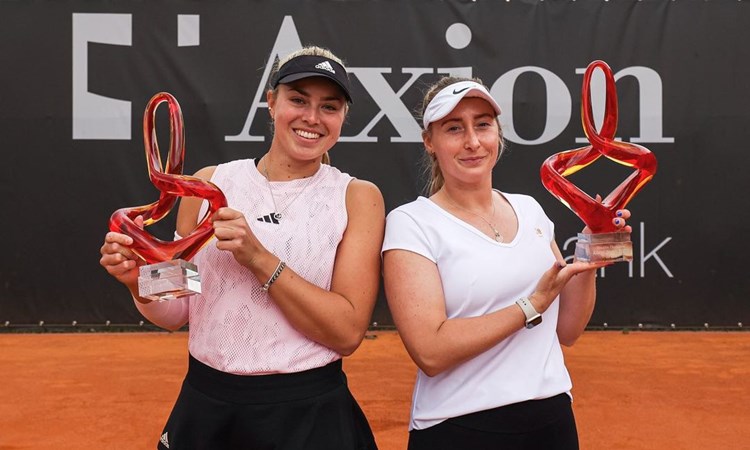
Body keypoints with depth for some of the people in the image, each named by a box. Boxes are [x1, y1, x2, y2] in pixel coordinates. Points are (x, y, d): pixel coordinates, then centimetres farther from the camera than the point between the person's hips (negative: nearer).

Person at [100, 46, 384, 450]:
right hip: (205, 406, 2)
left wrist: (258, 258, -22)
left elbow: (348, 332, -15)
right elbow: (176, 314, 5)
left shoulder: (357, 198, -6)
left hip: (308, 415, -2)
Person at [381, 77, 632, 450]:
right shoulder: (410, 223, -11)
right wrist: (532, 304, -19)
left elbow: (566, 331, 7)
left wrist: (588, 260, -7)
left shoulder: (529, 209, 4)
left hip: (553, 419, 5)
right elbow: (430, 352, -21)